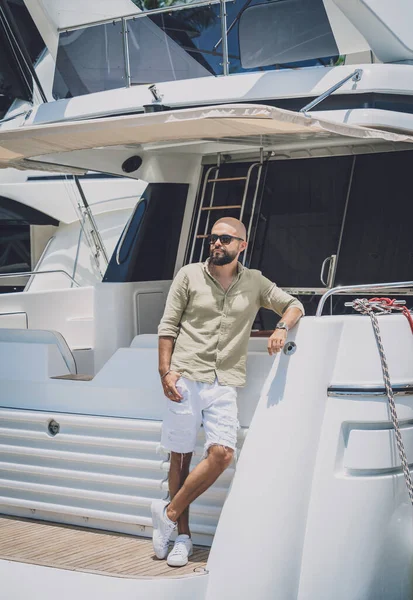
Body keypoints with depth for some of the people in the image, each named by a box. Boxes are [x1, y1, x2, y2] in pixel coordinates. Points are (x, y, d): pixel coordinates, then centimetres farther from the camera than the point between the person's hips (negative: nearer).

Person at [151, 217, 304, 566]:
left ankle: (169, 513, 2)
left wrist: (282, 328, -6)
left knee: (222, 453, -15)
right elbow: (168, 326, 5)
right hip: (186, 379, -1)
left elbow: (293, 305, 17)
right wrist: (166, 371, -5)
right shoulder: (189, 276, 6)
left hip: (224, 383, 1)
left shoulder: (254, 282, 11)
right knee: (181, 457, 3)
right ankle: (183, 536, 15)